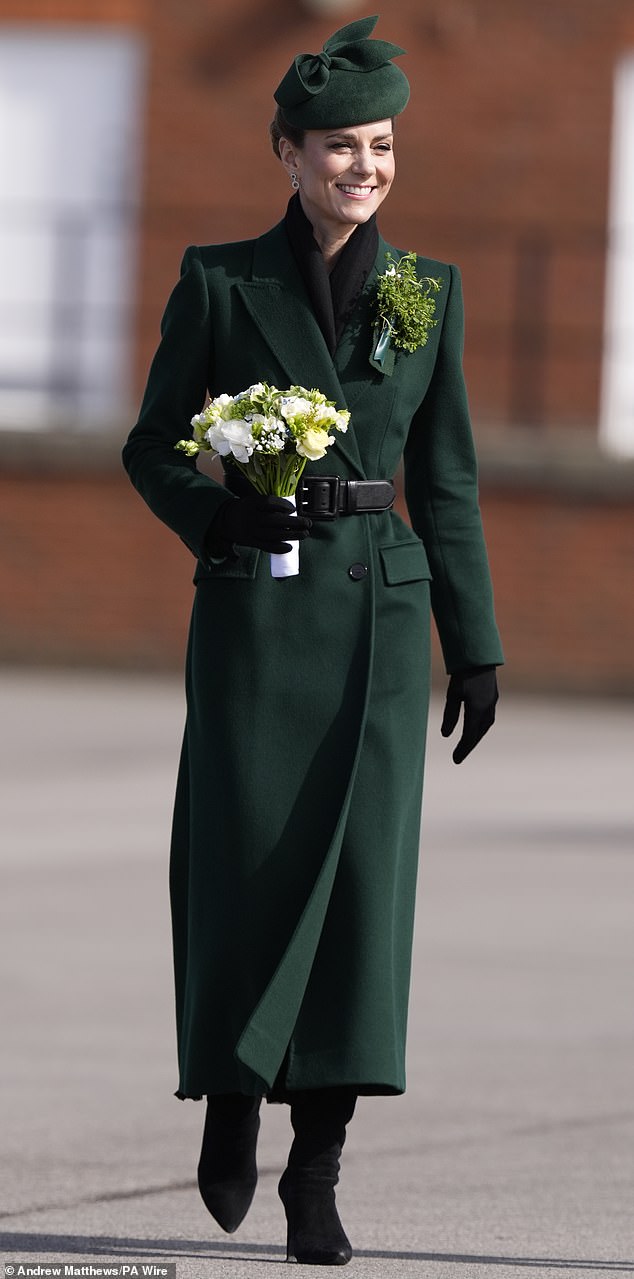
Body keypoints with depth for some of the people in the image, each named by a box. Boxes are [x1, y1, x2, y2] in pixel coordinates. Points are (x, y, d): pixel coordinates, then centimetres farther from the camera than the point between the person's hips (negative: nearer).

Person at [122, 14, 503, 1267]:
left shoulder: (428, 291, 8)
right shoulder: (220, 282, 1)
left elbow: (446, 476, 11)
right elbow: (155, 446, 6)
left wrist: (475, 644, 9)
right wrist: (227, 515, -14)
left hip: (378, 609, 2)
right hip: (255, 608, -2)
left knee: (361, 870, -4)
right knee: (247, 863, -2)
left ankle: (317, 1169, 1)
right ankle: (232, 1090, 25)